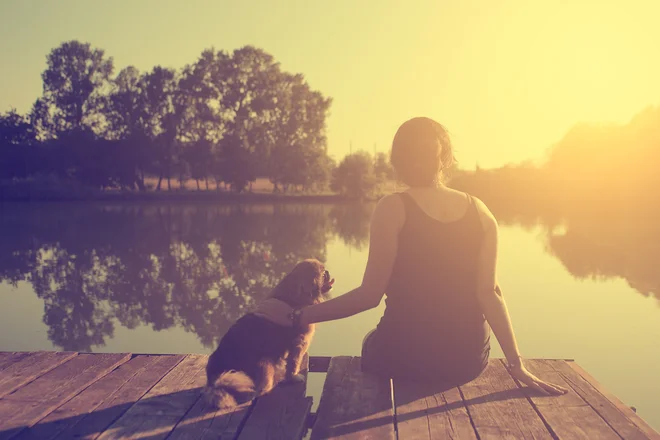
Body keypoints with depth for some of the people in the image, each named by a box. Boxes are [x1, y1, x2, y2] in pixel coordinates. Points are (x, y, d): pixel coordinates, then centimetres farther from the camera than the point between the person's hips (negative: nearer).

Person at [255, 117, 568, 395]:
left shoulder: (393, 207, -12)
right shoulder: (480, 212, 0)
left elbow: (370, 294, -16)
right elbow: (489, 293, -7)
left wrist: (296, 318, -11)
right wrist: (516, 364, -3)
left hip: (405, 357, -4)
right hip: (468, 361, 4)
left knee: (372, 343, 32)